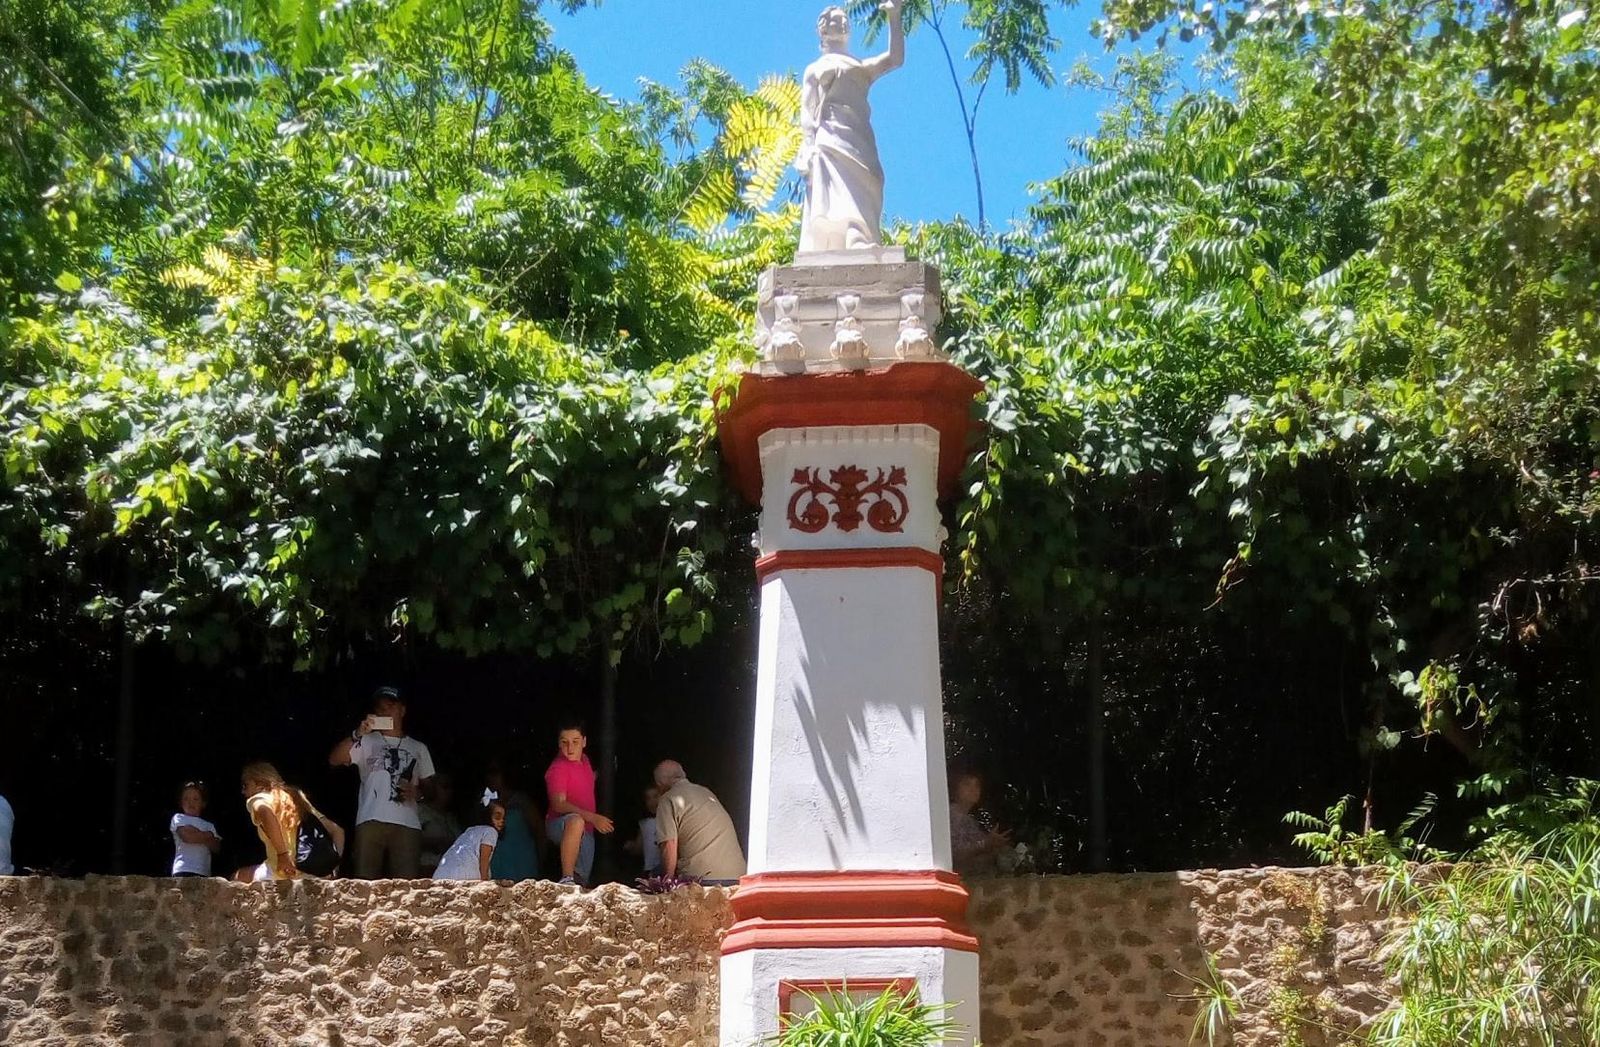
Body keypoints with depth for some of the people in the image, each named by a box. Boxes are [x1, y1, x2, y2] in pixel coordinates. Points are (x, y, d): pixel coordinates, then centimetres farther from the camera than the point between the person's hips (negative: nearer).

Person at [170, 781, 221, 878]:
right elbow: (186, 836, -7)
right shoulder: (178, 818, 13)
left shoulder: (209, 826, 22)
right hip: (184, 871, -4)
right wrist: (206, 836, 6)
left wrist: (195, 832, -2)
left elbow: (216, 847, 6)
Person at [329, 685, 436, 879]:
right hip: (371, 821, -1)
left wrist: (418, 791, 0)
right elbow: (334, 759, 1)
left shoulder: (418, 748, 24)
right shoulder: (366, 742, 16)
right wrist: (357, 735, -13)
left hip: (407, 825, 1)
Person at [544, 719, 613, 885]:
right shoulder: (558, 768, -19)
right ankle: (567, 879, -44)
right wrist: (592, 817, -39)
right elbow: (558, 805, -32)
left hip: (586, 831, 9)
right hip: (560, 826, -9)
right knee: (576, 821, -42)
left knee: (582, 881, 9)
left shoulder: (584, 760, 8)